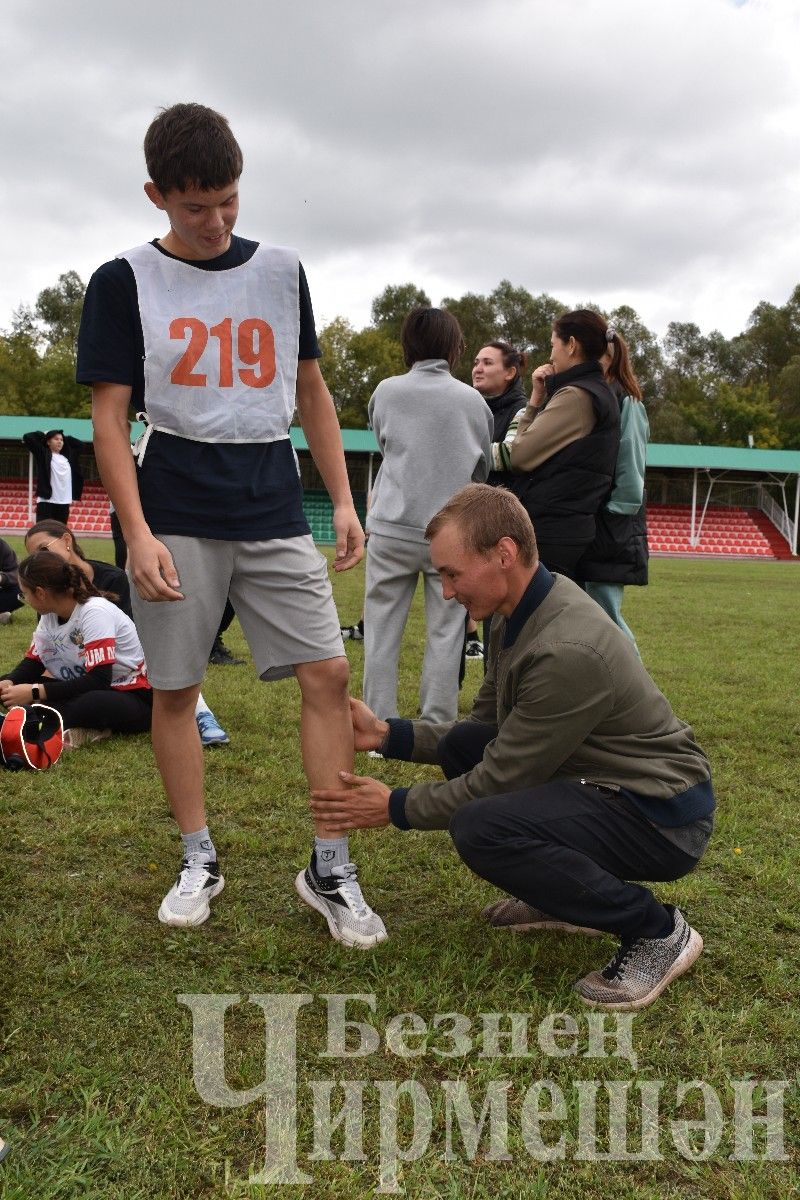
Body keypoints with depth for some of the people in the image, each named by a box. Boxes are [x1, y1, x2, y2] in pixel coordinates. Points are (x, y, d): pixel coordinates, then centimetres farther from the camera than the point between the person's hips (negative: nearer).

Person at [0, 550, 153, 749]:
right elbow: (33, 661, 9)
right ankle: (82, 728, -18)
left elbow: (98, 680, -28)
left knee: (93, 703, -43)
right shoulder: (50, 614, 1)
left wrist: (35, 692, -28)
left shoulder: (95, 612, -23)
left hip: (133, 697, -9)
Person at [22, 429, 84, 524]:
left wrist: (65, 438, 20)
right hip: (46, 501, -5)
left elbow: (80, 445, 31)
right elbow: (27, 437, -7)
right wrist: (43, 434, 7)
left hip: (64, 502, 5)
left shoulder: (67, 456, 16)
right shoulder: (43, 454, 2)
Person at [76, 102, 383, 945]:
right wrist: (139, 535, -13)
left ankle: (330, 869, 6)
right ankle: (199, 862, 22)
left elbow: (310, 392, 15)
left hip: (274, 512, 3)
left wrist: (343, 500, 7)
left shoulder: (280, 271, 11)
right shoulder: (125, 282, 2)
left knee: (327, 673, -5)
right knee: (174, 688, 4)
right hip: (176, 516, -2)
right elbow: (109, 417, -2)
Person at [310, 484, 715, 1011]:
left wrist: (395, 808, -9)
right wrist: (386, 734, 1)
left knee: (480, 827, -29)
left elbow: (502, 777, -21)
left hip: (662, 814, -9)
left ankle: (656, 929, -8)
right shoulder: (522, 611, 0)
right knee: (460, 746, 7)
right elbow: (485, 725, 10)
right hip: (603, 779, 9)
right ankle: (566, 894, 16)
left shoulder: (568, 650, -29)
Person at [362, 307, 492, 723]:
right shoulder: (472, 400, 3)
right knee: (445, 634, 6)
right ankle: (437, 728, 9)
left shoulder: (386, 392, 3)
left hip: (393, 527, 0)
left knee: (383, 631, 7)